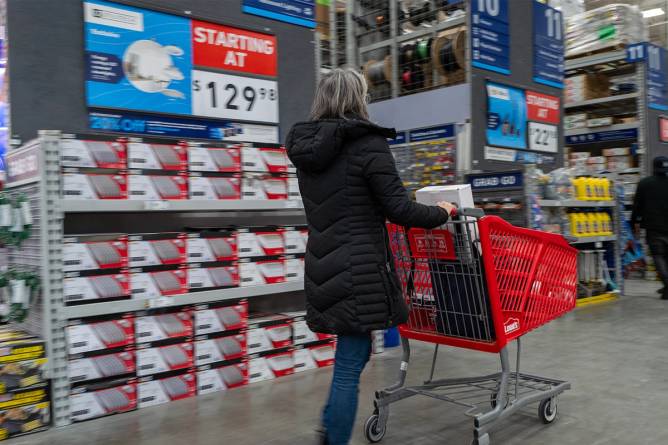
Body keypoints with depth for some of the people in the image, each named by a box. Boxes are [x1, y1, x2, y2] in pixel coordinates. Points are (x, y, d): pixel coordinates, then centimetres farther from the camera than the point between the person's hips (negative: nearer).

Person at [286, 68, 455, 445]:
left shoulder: (306, 147, 10)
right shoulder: (368, 144, -12)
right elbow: (399, 209, -13)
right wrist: (441, 213, 4)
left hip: (323, 269, 8)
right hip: (358, 271, -8)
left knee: (353, 354, 22)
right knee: (351, 364, 2)